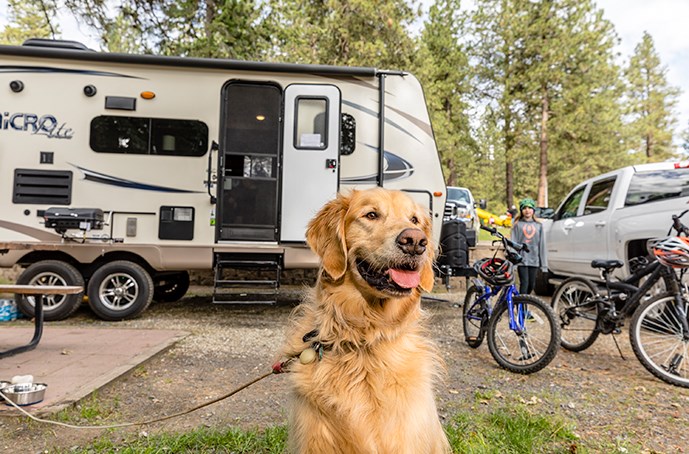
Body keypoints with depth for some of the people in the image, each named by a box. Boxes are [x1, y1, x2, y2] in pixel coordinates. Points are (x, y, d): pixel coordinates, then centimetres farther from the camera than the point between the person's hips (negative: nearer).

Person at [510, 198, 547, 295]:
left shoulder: (538, 225, 9)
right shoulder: (517, 224, 2)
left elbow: (542, 245, 8)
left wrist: (544, 264, 5)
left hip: (534, 260, 3)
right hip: (521, 259, -3)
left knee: (532, 285, 7)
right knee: (524, 283, -10)